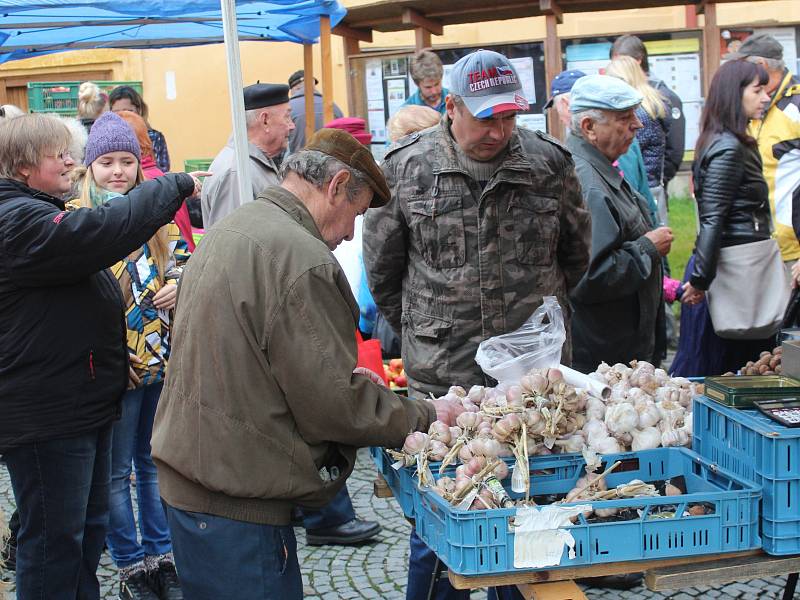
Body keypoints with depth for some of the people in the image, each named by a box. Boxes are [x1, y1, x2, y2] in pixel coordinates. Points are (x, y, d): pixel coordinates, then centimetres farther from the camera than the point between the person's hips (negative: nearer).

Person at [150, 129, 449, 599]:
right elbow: (332, 406, -18)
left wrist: (348, 378, 16)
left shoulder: (229, 232, 11)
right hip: (236, 504, -10)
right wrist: (425, 418, -5)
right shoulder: (303, 259, -19)